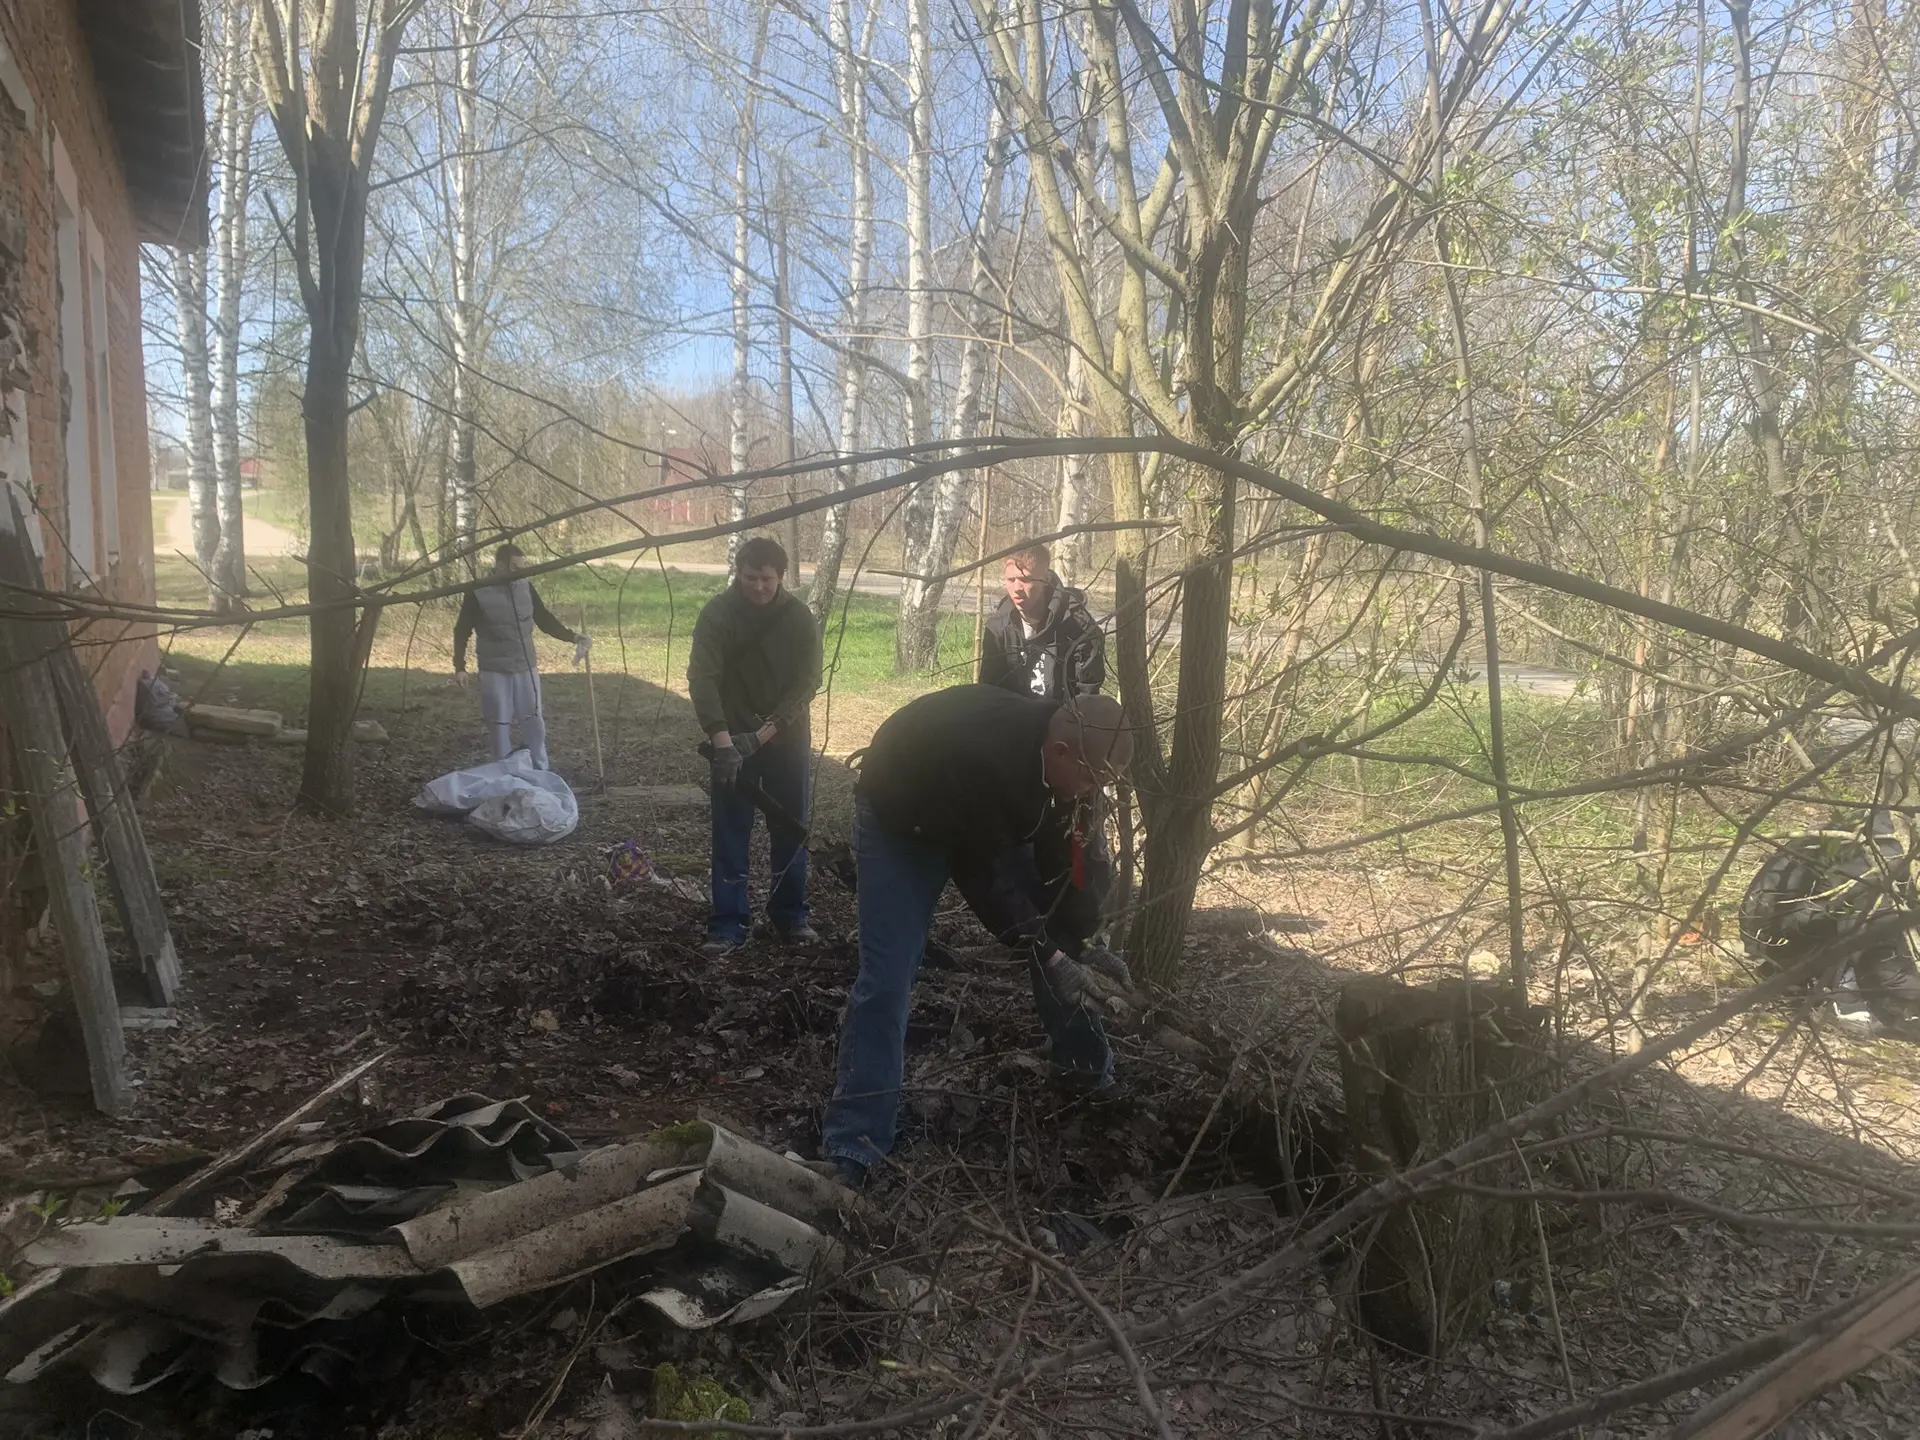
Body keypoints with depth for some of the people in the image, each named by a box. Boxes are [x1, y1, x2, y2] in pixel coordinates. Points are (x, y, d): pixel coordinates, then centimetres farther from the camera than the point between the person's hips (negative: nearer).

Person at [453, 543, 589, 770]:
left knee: (534, 721, 10)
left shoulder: (526, 587, -1)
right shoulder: (479, 593, -13)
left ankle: (541, 771, 22)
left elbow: (544, 619, 10)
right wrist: (460, 666, -7)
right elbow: (462, 631, -4)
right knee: (499, 724, 6)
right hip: (495, 672, -4)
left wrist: (572, 636, -1)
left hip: (526, 668, 4)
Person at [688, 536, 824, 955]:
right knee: (730, 835, 2)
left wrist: (763, 734, -21)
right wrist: (722, 739, -33)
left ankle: (791, 917, 22)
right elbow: (702, 678, -20)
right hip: (733, 739, -1)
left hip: (787, 740, 1)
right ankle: (727, 925, 10)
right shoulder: (717, 613, -12)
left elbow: (807, 682, -11)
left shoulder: (799, 616, -9)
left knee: (790, 831, 8)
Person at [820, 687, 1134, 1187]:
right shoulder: (983, 758, -43)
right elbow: (978, 871, -33)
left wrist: (1074, 943, -12)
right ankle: (849, 1150, -6)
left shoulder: (1060, 753, -20)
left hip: (994, 820, 7)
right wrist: (1045, 949, -27)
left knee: (1055, 948, 6)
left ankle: (1088, 1068, 29)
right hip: (905, 819, -6)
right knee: (886, 980, -14)